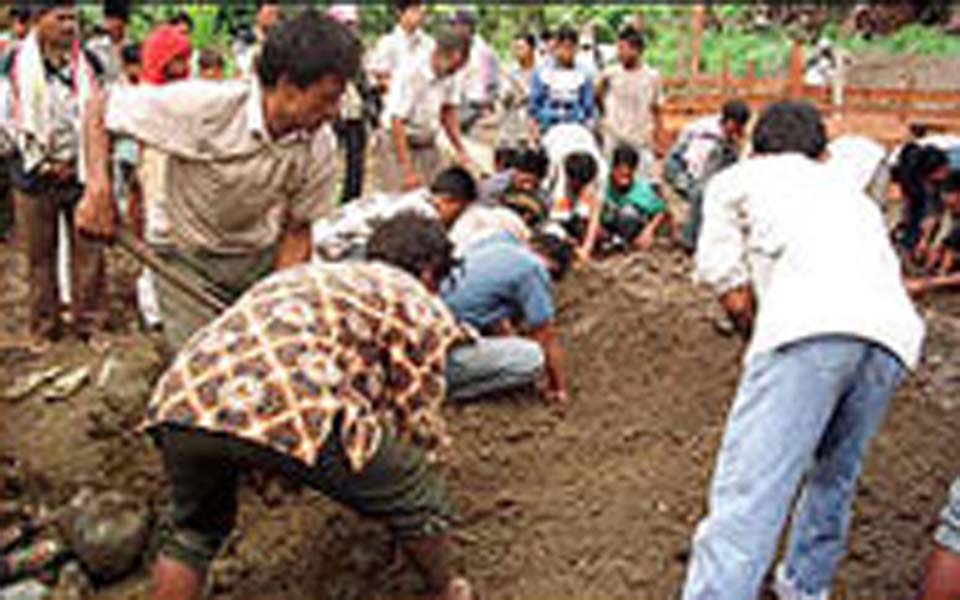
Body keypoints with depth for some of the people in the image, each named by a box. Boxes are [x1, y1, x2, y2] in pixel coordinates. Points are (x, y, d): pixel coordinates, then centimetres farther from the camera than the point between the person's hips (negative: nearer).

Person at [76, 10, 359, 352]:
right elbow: (102, 110, -16)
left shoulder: (320, 148, -14)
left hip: (262, 259, 4)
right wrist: (98, 188, -28)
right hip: (189, 261, -3)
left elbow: (297, 231, -4)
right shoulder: (204, 106, -27)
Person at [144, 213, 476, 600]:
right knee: (416, 498, 19)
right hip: (285, 411, -7)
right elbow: (418, 422, 20)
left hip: (180, 401, 7)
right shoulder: (420, 306, 18)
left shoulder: (309, 276, 39)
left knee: (194, 532, 35)